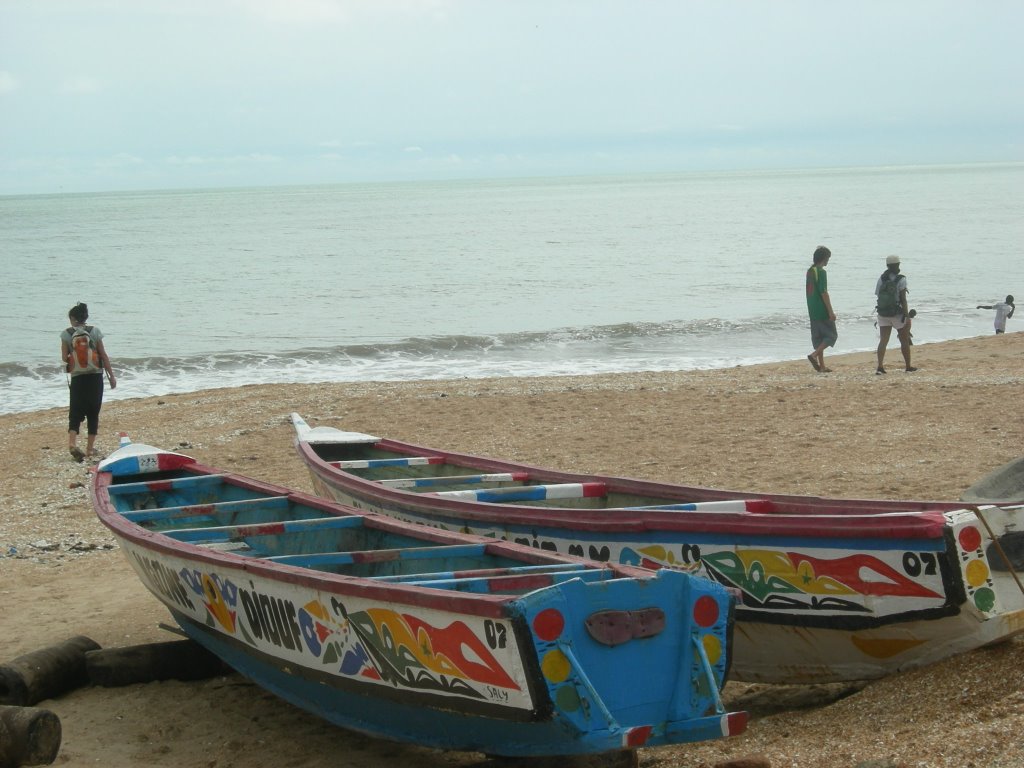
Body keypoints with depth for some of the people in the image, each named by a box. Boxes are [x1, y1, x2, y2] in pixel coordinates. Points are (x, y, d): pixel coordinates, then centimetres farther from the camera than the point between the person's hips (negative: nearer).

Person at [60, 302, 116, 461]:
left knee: (75, 412, 5)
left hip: (77, 378, 0)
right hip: (95, 377, 0)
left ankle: (72, 442, -19)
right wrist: (111, 376, 6)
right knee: (93, 412, 11)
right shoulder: (95, 331, -3)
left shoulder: (66, 334, -4)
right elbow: (103, 355, -1)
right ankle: (90, 448, 13)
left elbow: (64, 358, -3)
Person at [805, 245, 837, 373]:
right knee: (831, 335, 0)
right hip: (822, 310, -8)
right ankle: (814, 355, -15)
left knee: (818, 337, 11)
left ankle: (821, 366, 11)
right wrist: (831, 312, -16)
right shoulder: (821, 272, -15)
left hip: (812, 311, 8)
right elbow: (823, 293, -19)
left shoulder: (809, 271, 12)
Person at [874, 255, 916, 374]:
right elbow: (903, 300, -14)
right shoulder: (901, 280, -12)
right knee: (905, 341, 12)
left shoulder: (881, 279, 1)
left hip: (882, 314, 3)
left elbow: (877, 294, 2)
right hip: (897, 314, -3)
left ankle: (880, 366, -13)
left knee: (883, 341, 1)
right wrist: (907, 316, -11)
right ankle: (908, 367, 21)